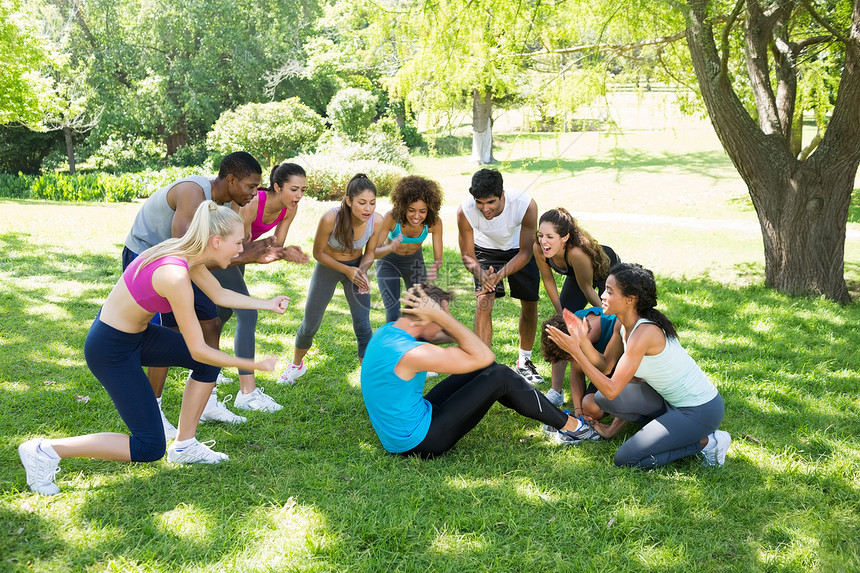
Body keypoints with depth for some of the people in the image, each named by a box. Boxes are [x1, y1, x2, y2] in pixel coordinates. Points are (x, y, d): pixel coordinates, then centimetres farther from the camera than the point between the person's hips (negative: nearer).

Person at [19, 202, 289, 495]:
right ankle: (45, 450, 1)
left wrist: (266, 304, 10)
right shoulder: (175, 276, -30)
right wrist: (253, 366, -16)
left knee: (210, 362, 11)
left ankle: (184, 445, 22)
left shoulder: (185, 251, -4)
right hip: (110, 350, -10)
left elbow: (220, 294, 15)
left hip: (134, 332, 10)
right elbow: (197, 350, -23)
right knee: (149, 448, -5)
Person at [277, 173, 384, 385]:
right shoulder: (330, 218, -34)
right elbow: (318, 253, -17)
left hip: (356, 266, 1)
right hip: (328, 266, -1)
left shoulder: (376, 221, -25)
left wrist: (362, 271, -26)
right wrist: (346, 270, -27)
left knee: (363, 326, -7)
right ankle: (296, 365, 37)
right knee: (310, 324, 8)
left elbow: (369, 253, -6)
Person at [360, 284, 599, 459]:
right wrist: (440, 315, -23)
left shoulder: (386, 331, 0)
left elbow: (453, 335, 13)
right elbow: (484, 355, -23)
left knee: (487, 370, 14)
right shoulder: (412, 354, -30)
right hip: (418, 442, -9)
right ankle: (569, 426, 13)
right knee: (501, 377, -5)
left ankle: (550, 414, 30)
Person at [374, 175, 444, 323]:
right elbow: (373, 252, -30)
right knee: (393, 315, -14)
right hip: (389, 262, -2)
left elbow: (438, 258, -22)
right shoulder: (392, 217, -34)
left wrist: (435, 268, -46)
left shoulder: (435, 222, -29)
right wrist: (390, 248, -52)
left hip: (414, 261, 2)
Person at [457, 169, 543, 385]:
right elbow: (467, 255, -20)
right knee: (484, 301, -17)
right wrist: (480, 273, -42)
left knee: (530, 304, 2)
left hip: (518, 249, 1)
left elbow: (525, 253, -27)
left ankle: (524, 362, 23)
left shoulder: (526, 205, -38)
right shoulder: (465, 211, -34)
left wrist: (500, 275, -42)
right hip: (486, 249, 0)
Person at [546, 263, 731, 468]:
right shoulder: (624, 324, 0)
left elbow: (611, 390, -27)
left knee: (625, 459, -10)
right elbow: (604, 364, 4)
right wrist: (582, 340, -12)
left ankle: (706, 442, -1)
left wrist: (575, 351, -28)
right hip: (671, 400, 9)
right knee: (602, 399, 0)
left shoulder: (645, 332, -27)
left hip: (700, 411, -9)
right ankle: (665, 426, 9)